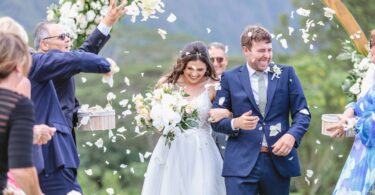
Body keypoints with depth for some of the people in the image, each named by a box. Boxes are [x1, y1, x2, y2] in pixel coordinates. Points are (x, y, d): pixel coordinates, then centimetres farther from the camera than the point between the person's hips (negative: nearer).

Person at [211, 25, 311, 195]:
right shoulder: (230, 78, 5)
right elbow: (216, 120, 5)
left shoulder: (286, 74, 8)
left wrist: (292, 135, -14)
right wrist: (236, 123, -16)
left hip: (279, 160, 2)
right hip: (242, 163, -2)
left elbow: (302, 113, 5)